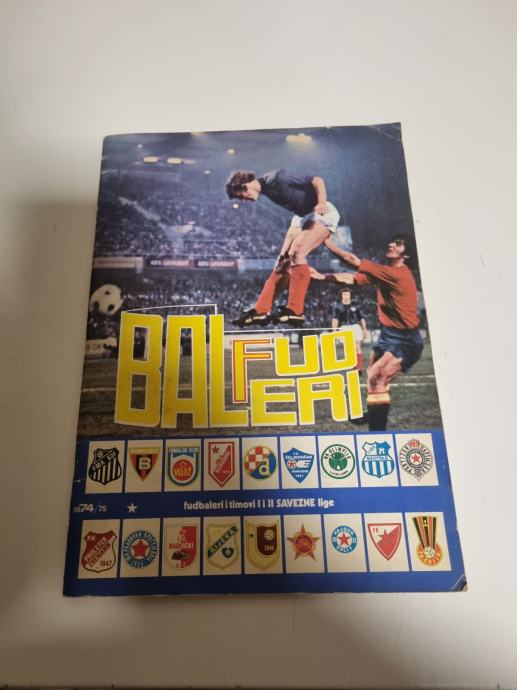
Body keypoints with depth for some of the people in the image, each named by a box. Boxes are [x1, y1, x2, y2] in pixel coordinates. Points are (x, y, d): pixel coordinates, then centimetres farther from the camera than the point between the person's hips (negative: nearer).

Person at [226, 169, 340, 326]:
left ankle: (295, 311, -24)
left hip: (322, 213, -9)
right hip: (303, 217, 9)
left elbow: (317, 181, -17)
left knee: (297, 253, -25)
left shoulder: (277, 178, -17)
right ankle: (261, 310, 0)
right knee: (284, 259, 1)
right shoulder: (267, 190, 8)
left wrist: (322, 202, -32)